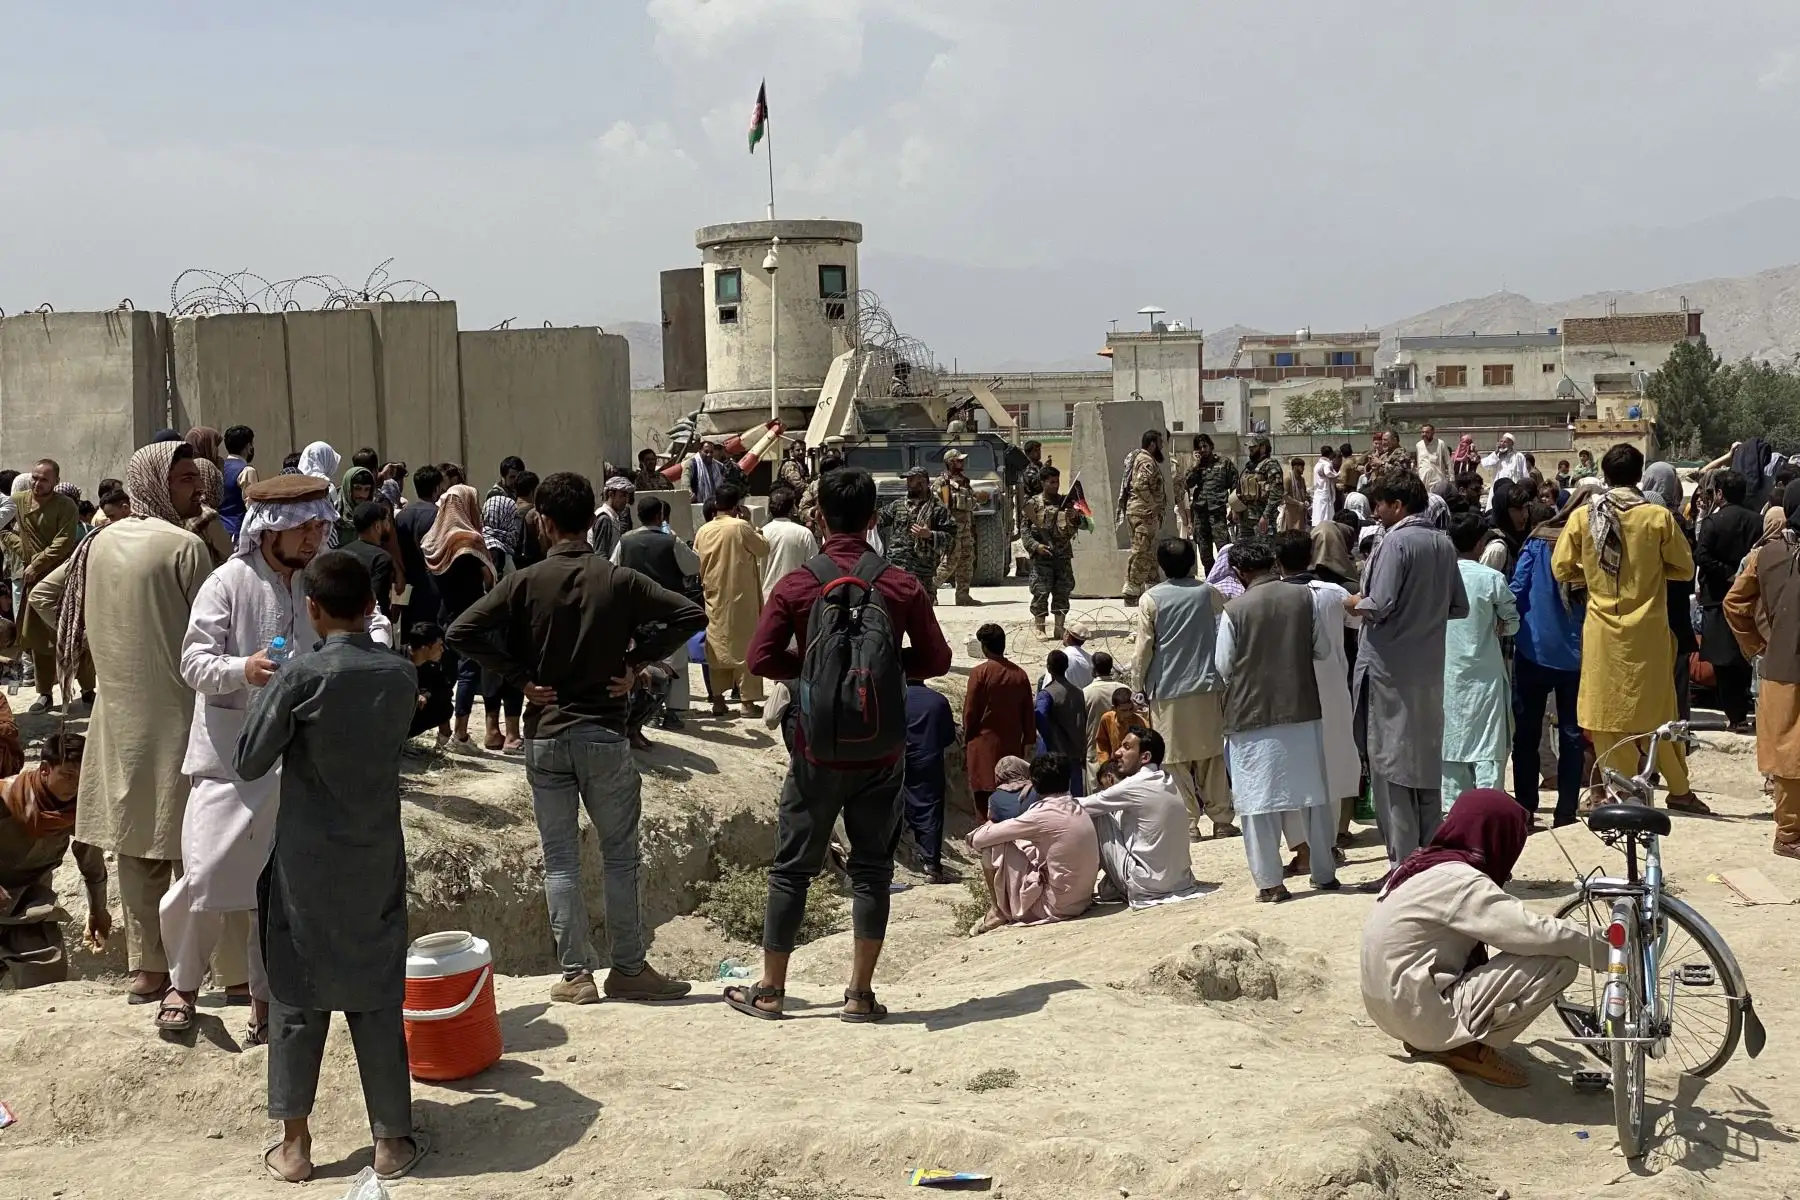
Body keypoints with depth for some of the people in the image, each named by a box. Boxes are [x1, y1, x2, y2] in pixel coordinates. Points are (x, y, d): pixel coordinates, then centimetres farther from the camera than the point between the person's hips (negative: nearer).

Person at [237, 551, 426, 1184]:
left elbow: (249, 763, -10)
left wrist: (266, 690, 5)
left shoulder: (302, 676, -15)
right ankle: (392, 1140, 16)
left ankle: (294, 1144, 16)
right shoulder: (402, 675, -3)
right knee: (378, 999, 10)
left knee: (298, 999, 10)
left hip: (307, 863, -2)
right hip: (377, 861, 3)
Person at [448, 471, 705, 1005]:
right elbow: (691, 615, -8)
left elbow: (460, 632, -11)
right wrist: (638, 662, -2)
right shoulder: (620, 580, -5)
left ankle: (575, 975, 10)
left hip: (545, 735, 1)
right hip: (605, 735, 0)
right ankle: (628, 969, 14)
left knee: (560, 860, 8)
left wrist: (519, 676, -5)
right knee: (621, 856, 9)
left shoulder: (525, 582, -5)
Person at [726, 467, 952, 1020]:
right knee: (872, 867, 9)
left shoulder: (796, 586, -7)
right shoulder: (900, 586, -4)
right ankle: (861, 994, 10)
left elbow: (760, 659, -8)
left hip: (817, 749, -1)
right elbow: (936, 659, 1)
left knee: (793, 867, 9)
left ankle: (770, 990, 15)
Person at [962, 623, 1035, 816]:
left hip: (984, 744, -4)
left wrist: (966, 742, 5)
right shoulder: (1020, 674, 3)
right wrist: (1027, 742, 16)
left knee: (984, 800, -2)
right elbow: (1029, 713, 8)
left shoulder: (980, 672, -9)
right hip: (1012, 746, 4)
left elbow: (970, 711, -6)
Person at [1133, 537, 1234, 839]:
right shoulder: (1209, 593, 0)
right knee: (1212, 755, 11)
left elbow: (1145, 647, -5)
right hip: (1207, 686, 2)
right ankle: (1221, 819, 13)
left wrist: (1140, 681, 6)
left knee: (1175, 758, 4)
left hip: (1167, 690, -2)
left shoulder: (1151, 599, -6)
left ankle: (1188, 822, 2)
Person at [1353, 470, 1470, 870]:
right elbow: (1459, 607, 11)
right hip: (1429, 668, 7)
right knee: (1426, 761, 15)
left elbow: (1380, 606, -20)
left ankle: (1402, 863, 0)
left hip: (1390, 668, -7)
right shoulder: (1443, 544, 7)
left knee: (1390, 767, -1)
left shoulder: (1396, 542, -15)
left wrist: (1353, 603, -1)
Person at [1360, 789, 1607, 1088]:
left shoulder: (1426, 865, 10)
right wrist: (1608, 952, -8)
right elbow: (1543, 934, -22)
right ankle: (1469, 1046, -4)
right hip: (1425, 1016, -10)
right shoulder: (1459, 882, -18)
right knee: (1559, 961, -12)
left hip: (1393, 1008, 10)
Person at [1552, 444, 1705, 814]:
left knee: (1607, 708, 9)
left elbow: (1562, 568, -1)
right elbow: (1684, 568, -1)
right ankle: (1679, 789, 18)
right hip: (1647, 629, 0)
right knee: (1657, 707, 10)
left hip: (1602, 628, 0)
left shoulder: (1582, 516, -5)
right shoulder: (1658, 517, -8)